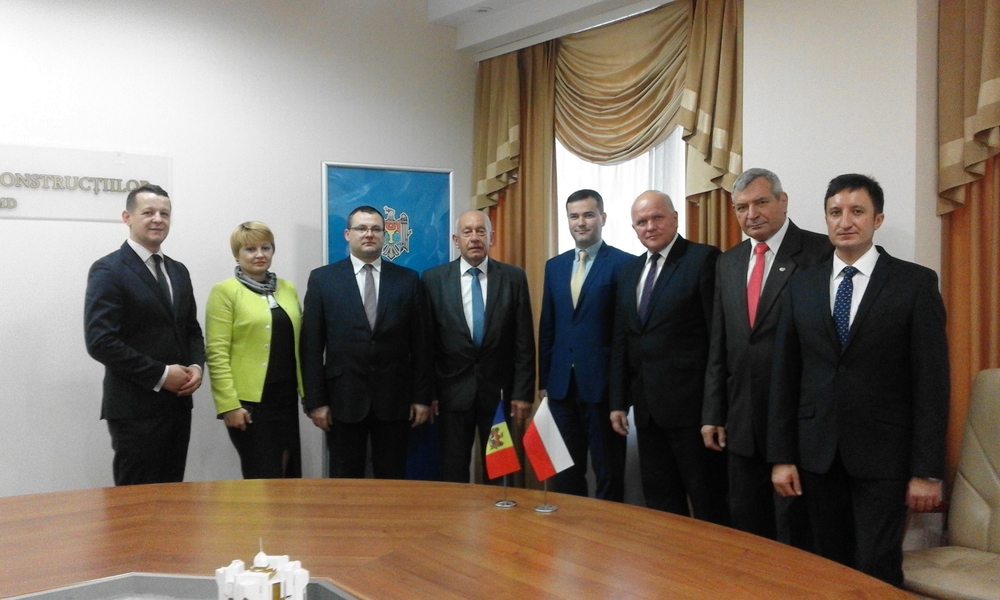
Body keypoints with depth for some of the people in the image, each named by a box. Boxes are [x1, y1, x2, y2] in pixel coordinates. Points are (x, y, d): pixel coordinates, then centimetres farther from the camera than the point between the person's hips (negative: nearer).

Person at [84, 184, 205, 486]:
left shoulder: (178, 271, 14)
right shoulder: (108, 270, -9)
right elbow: (100, 341, -17)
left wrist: (196, 366, -2)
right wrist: (160, 375, -17)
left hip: (178, 403, 7)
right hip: (135, 408, -7)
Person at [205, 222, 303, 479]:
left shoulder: (288, 289, 11)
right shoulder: (225, 291, -5)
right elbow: (217, 354, -10)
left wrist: (307, 390, 8)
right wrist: (229, 404, -15)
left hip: (286, 397, 5)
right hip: (249, 401, -5)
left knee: (288, 472, 11)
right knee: (264, 478, 1)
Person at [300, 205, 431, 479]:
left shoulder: (408, 280, 5)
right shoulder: (322, 279, 2)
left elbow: (420, 343, 4)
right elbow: (311, 346, 0)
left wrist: (422, 396, 1)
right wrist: (315, 400, -5)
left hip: (394, 399, 1)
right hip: (343, 398, 0)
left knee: (392, 481, 9)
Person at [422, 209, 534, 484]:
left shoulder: (513, 277, -1)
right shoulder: (434, 278, 0)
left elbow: (524, 342, -1)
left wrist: (523, 392, -4)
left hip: (498, 390, 0)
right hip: (453, 390, 0)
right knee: (453, 473, 9)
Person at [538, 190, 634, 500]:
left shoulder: (625, 264, -6)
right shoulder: (555, 265, 12)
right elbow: (547, 328, 13)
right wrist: (544, 380, 10)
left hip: (603, 384, -5)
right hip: (562, 385, 6)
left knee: (608, 473, 6)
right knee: (564, 473, 14)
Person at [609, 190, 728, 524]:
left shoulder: (704, 259, -7)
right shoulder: (629, 271, 14)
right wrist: (618, 401, 12)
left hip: (691, 404, -7)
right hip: (648, 407, 7)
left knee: (708, 507, 4)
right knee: (659, 504, 15)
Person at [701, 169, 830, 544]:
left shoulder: (820, 252, -8)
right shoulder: (728, 262, 12)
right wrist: (712, 414, 9)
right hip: (742, 420, 6)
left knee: (797, 529, 6)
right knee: (746, 528, 15)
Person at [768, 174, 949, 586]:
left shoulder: (916, 283, -3)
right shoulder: (802, 286, 7)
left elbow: (932, 380, -6)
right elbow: (784, 376, 6)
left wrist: (928, 470, -9)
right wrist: (781, 456, 2)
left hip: (883, 454, -3)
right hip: (817, 454, 3)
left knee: (876, 572, -3)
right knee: (832, 568, 11)